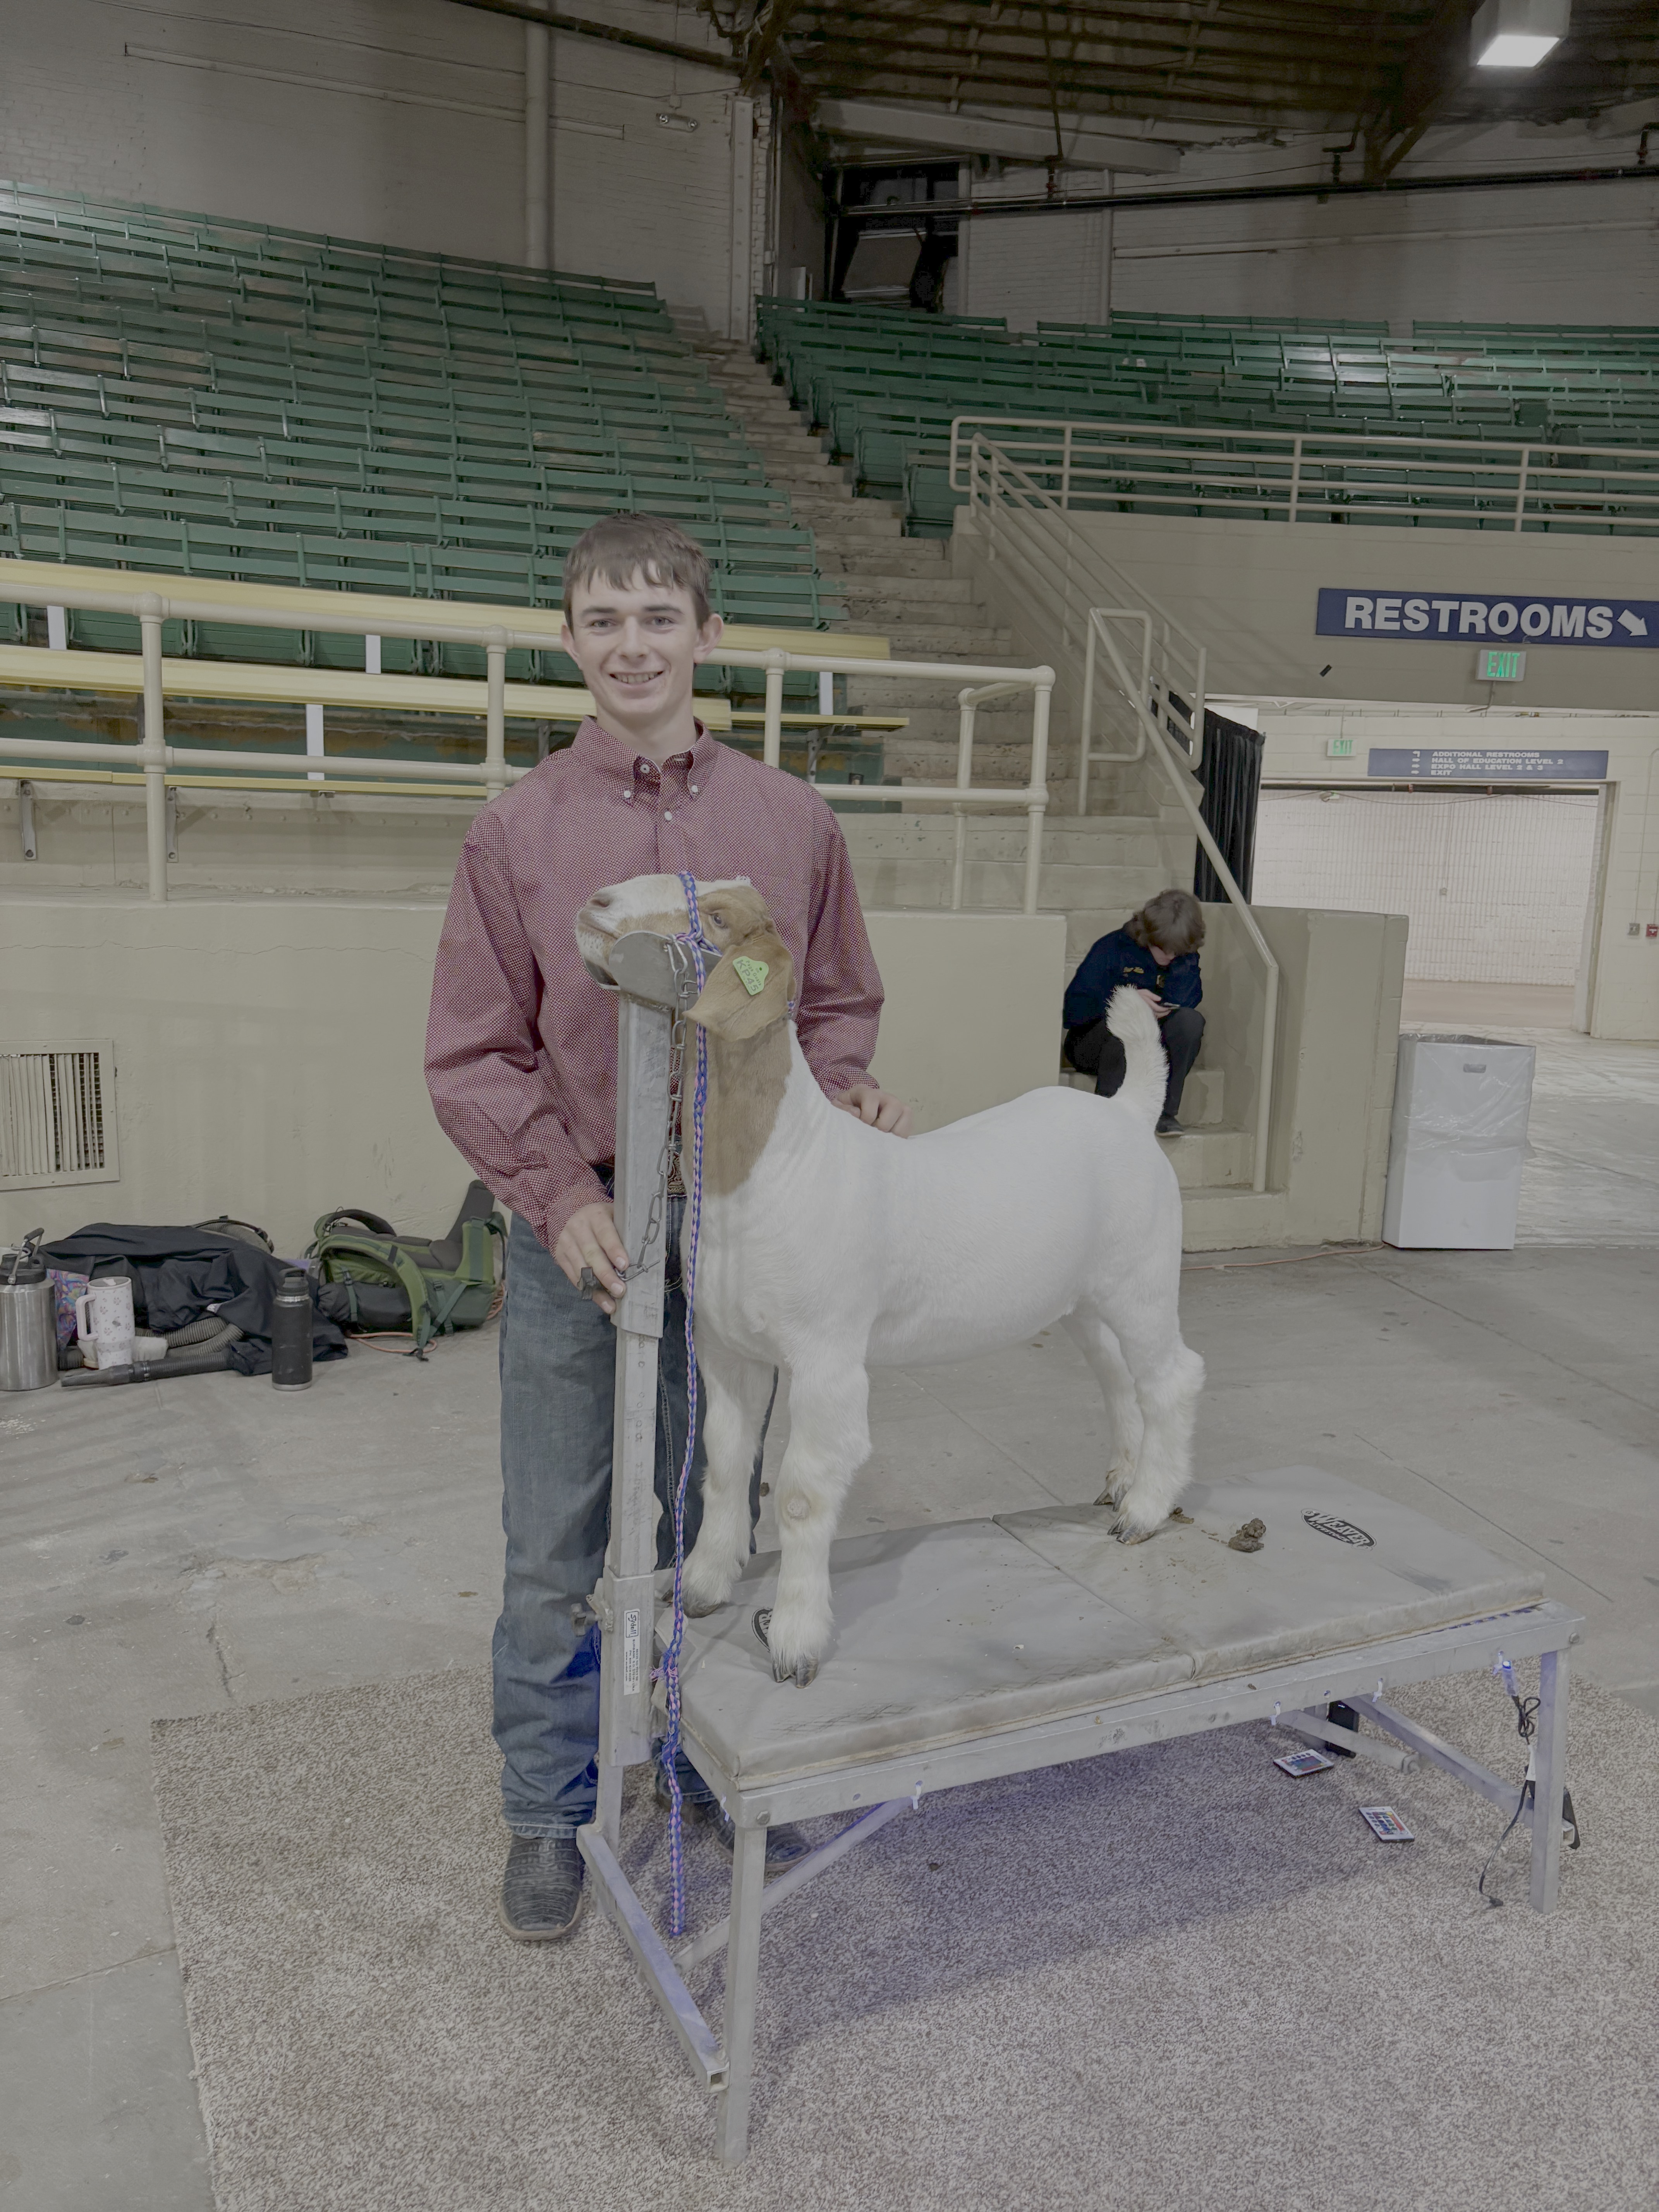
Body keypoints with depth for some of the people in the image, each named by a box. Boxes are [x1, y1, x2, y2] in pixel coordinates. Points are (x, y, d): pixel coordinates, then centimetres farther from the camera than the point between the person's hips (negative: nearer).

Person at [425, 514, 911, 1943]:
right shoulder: (519, 832, -2)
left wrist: (845, 1094, -9)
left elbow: (837, 1005, 11)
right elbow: (474, 1056, -2)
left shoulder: (794, 823, 3)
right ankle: (551, 1807, 29)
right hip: (576, 1230, -1)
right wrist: (562, 1194, -15)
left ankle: (706, 1755, 38)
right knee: (557, 1546, 9)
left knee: (716, 1518, 17)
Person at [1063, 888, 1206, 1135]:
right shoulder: (1112, 948, -10)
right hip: (1093, 1047, -4)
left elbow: (1181, 1001, -18)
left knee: (1190, 1019, -24)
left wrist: (1183, 957, -18)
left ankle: (1165, 1112, -24)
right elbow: (1073, 1008, -18)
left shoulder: (1186, 957, 2)